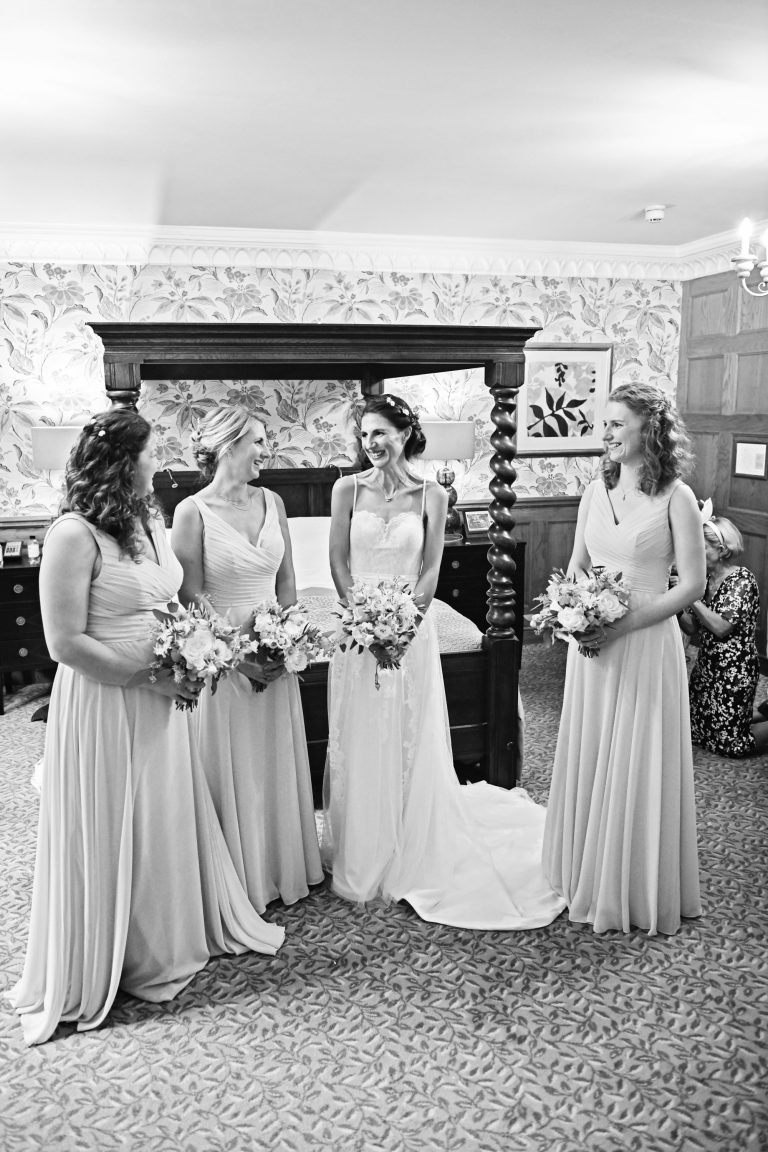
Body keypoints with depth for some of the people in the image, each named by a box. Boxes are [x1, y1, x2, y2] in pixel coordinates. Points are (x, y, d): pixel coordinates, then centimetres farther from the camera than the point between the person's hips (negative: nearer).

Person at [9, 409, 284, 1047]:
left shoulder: (149, 522, 6)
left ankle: (176, 937, 41)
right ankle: (91, 976, 30)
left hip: (158, 702, 7)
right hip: (102, 705, -7)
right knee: (107, 835, 8)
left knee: (171, 818, 19)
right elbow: (66, 643, -20)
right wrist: (147, 677, -19)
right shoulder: (74, 536, -19)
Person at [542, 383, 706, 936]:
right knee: (588, 760, 13)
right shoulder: (596, 490, 6)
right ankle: (589, 881, 32)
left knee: (640, 768, 5)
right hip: (592, 644, 5)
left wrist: (625, 624, -18)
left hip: (646, 644, -5)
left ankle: (640, 892, 25)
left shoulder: (675, 496, -9)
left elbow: (693, 584, -11)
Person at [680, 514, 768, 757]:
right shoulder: (706, 578, 4)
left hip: (734, 670, -8)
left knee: (728, 741, -1)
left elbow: (722, 628, -25)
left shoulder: (741, 579, -16)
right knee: (695, 726, 16)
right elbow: (693, 628, 4)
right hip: (706, 664, 8)